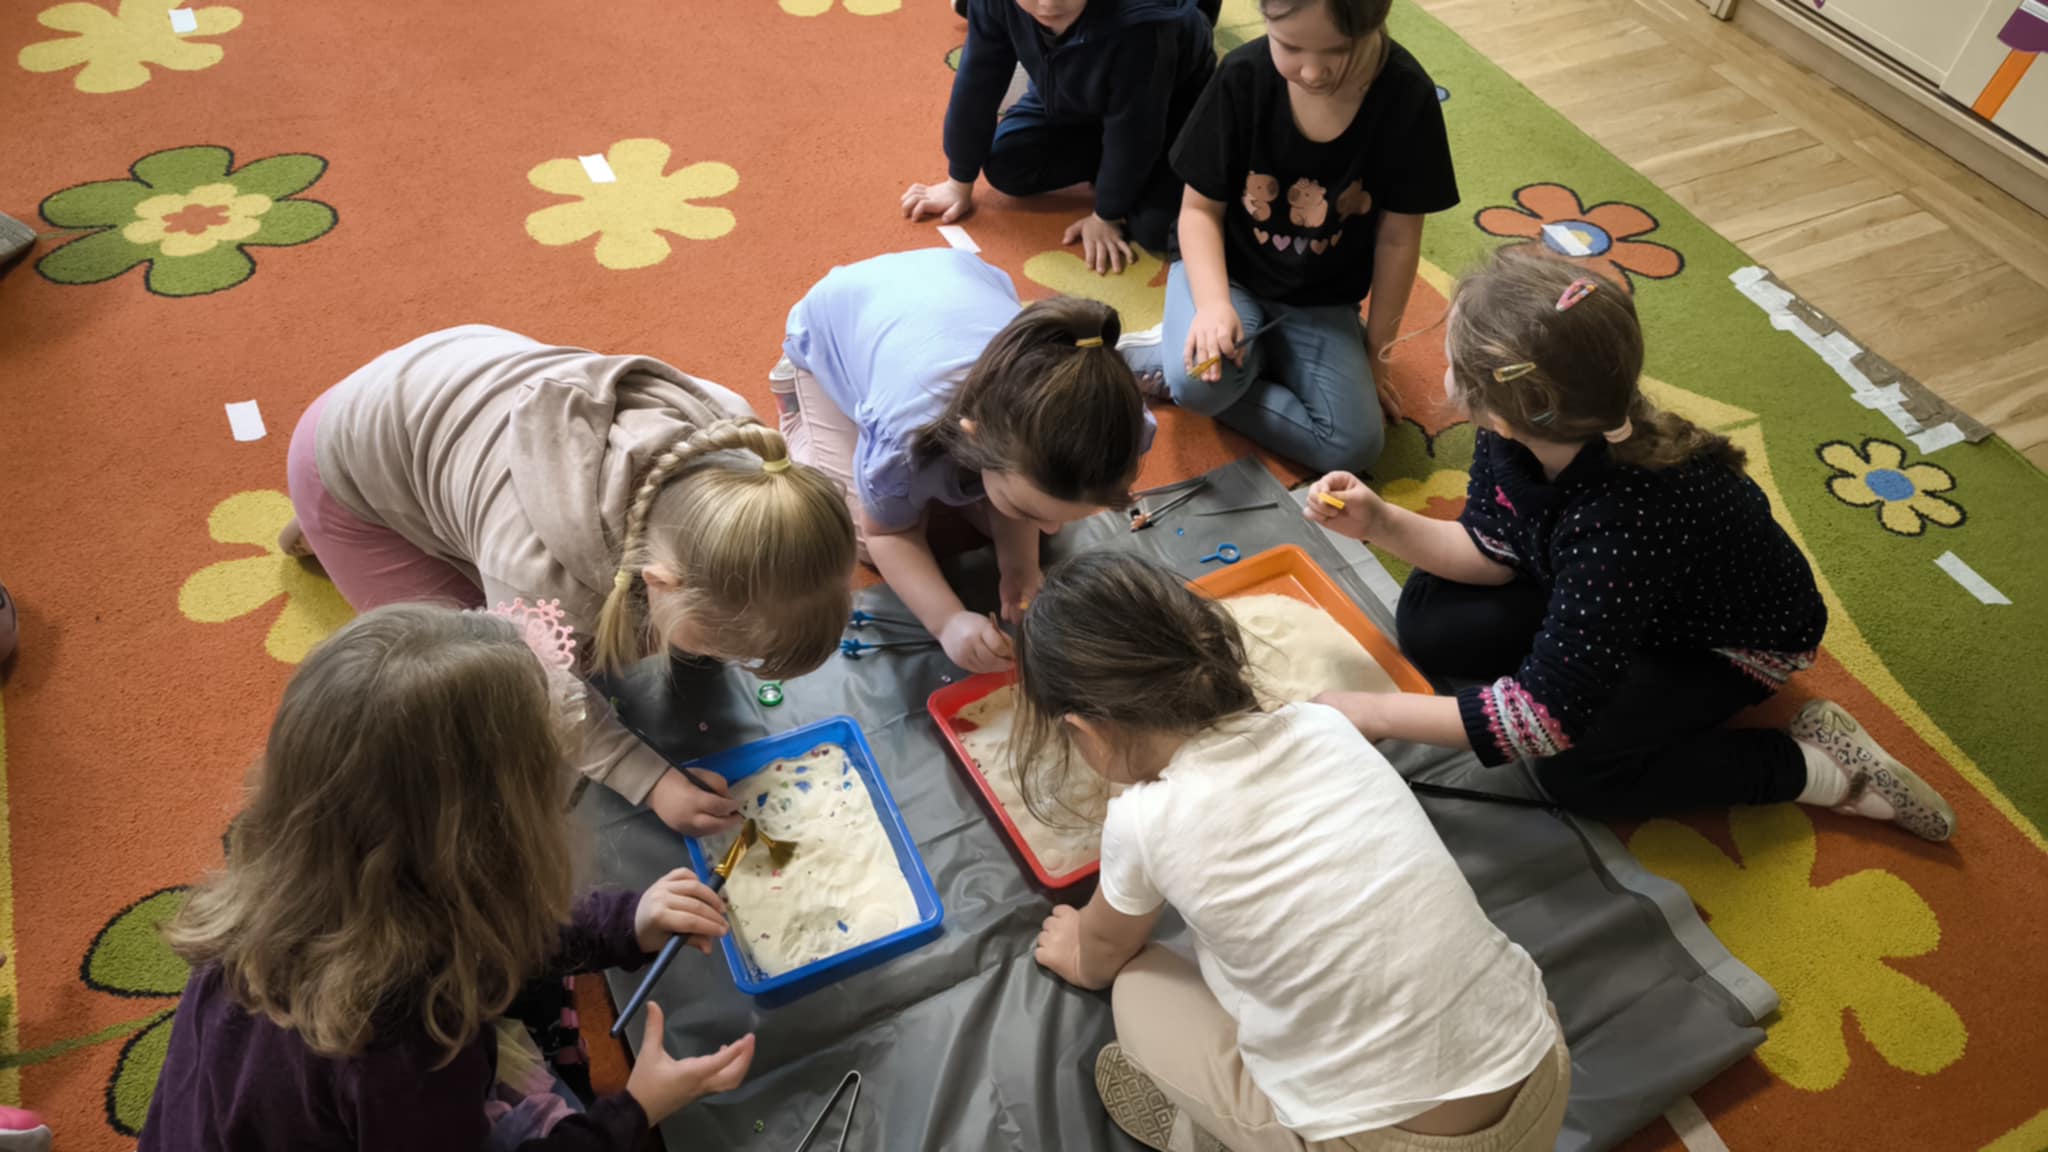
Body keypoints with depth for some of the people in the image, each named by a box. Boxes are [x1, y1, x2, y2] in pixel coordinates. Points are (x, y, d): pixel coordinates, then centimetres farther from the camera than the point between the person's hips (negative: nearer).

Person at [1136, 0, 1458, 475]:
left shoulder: (1405, 96, -19)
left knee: (1355, 447, -16)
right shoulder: (1243, 76, -18)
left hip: (1322, 302, 3)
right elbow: (1201, 209, -9)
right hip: (1227, 271, -2)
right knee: (1197, 380, -34)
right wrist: (1213, 304, -27)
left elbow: (1397, 240, -8)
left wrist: (1375, 352, 1)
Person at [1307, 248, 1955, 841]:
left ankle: (1821, 770, -6)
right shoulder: (1516, 435, -25)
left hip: (1734, 640, -6)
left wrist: (1375, 714, -35)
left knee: (1574, 772, -24)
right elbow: (1491, 551, -6)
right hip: (1620, 598, 7)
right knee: (1429, 620, -4)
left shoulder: (1621, 523, -44)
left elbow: (1545, 717, -39)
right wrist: (1379, 522, -22)